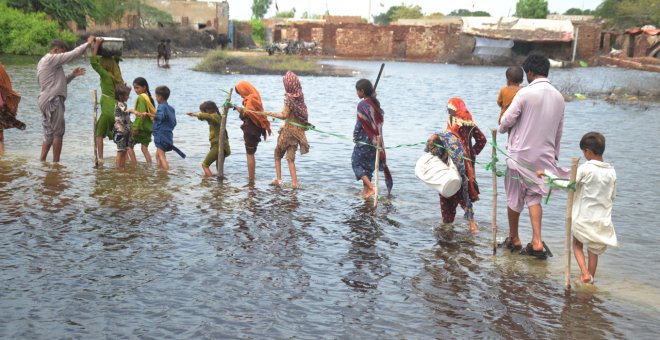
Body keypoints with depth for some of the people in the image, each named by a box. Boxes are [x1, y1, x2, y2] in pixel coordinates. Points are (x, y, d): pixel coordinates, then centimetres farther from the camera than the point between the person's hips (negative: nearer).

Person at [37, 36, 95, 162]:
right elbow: (73, 54, -12)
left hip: (47, 101, 10)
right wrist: (88, 43, -2)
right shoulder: (51, 59, -9)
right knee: (58, 133, -5)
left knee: (49, 134, 11)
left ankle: (42, 161, 10)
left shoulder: (44, 61, 22)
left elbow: (59, 82, 24)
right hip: (53, 100, -10)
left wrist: (72, 75, 13)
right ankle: (56, 163, -3)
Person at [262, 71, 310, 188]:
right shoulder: (300, 97, 4)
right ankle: (294, 182, 0)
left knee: (278, 154, 12)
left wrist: (270, 114, -15)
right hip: (298, 130, 5)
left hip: (289, 130, -5)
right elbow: (303, 114, 10)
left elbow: (284, 115, -22)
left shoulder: (289, 98, -15)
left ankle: (278, 179, 7)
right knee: (290, 157, 8)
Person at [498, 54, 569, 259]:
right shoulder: (558, 97, 4)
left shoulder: (526, 93, -15)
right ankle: (537, 243, 1)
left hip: (521, 153, -5)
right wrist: (554, 153, 22)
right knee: (534, 197, 12)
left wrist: (501, 129, 12)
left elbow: (507, 120, -11)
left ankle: (513, 239, 25)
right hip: (544, 155, 5)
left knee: (514, 198, 11)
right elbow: (559, 130, 12)